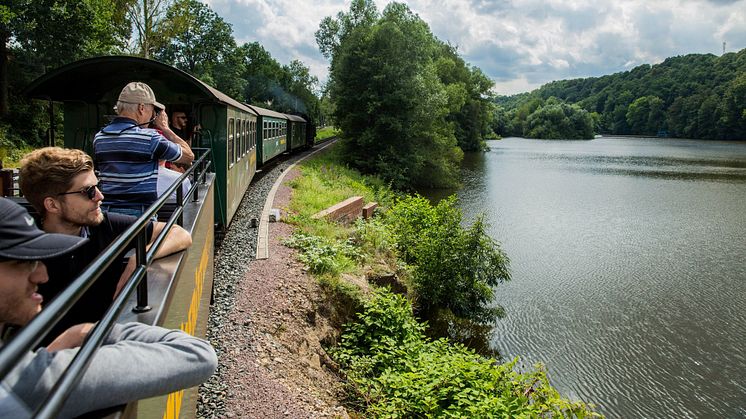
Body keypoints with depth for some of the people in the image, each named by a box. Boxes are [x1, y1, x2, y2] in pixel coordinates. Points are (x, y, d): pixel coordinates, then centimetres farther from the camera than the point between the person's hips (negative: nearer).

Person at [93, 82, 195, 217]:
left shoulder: (99, 138, 5)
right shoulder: (150, 138, -13)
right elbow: (189, 156, -1)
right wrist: (164, 128, 9)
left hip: (106, 211, 6)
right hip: (139, 214, -6)